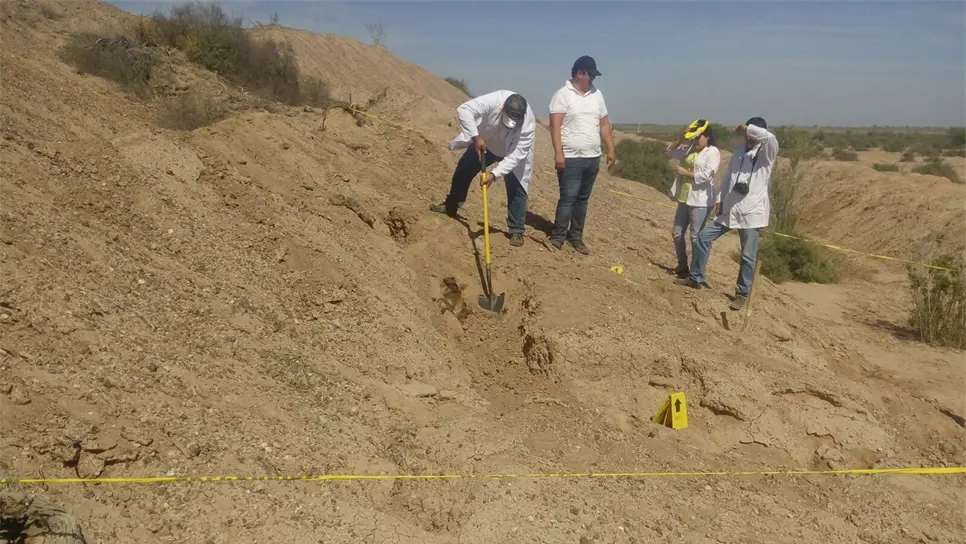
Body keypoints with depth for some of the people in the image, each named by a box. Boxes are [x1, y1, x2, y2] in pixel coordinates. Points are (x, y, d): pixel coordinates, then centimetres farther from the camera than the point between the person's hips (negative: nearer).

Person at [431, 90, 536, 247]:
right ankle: (450, 206, 30)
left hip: (512, 152, -2)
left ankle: (516, 231, 2)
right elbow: (464, 109, -42)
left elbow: (515, 156, -38)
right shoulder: (494, 100, -40)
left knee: (516, 189, -8)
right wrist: (475, 137, -47)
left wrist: (494, 174, -47)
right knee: (463, 169, 9)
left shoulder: (529, 124, -40)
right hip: (484, 142, 2)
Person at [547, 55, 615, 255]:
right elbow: (555, 125, -14)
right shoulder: (563, 94, -7)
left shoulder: (597, 94, 11)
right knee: (568, 198, -8)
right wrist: (558, 153, -21)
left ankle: (576, 237, 21)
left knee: (582, 199, 12)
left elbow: (604, 124, 15)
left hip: (593, 158, 6)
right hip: (571, 158, -6)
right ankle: (557, 237, 1)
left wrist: (611, 150, 9)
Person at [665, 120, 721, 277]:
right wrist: (681, 138, 1)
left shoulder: (712, 152, -11)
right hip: (685, 199, 8)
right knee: (677, 233, 13)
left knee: (696, 236, -2)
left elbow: (705, 175, -20)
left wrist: (685, 172, -15)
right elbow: (670, 151, 16)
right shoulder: (689, 149, 10)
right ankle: (682, 265, 28)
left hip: (701, 201, -8)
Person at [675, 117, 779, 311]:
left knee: (748, 256, -1)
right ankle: (696, 278, 18)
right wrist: (719, 199, 8)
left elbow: (769, 137, -32)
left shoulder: (767, 153, -8)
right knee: (703, 237, 6)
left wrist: (747, 128, -21)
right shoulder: (739, 152, 12)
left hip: (751, 213, -6)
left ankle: (742, 294, 13)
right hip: (730, 209, 6)